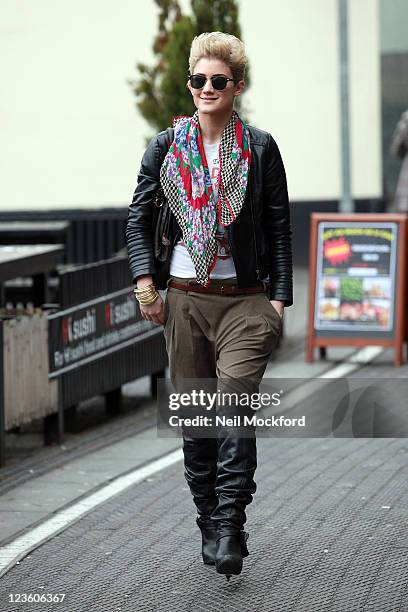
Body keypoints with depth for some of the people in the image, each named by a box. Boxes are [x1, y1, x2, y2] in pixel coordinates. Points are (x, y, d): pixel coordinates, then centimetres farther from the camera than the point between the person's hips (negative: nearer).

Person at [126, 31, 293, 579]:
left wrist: (279, 298, -2)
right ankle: (211, 526, 17)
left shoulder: (260, 148, 2)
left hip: (244, 298, -3)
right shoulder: (167, 145, 6)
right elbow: (138, 216, 10)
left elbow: (280, 229, 4)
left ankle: (230, 525, -17)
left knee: (235, 404, -18)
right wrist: (144, 278, -3)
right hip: (183, 297, 3)